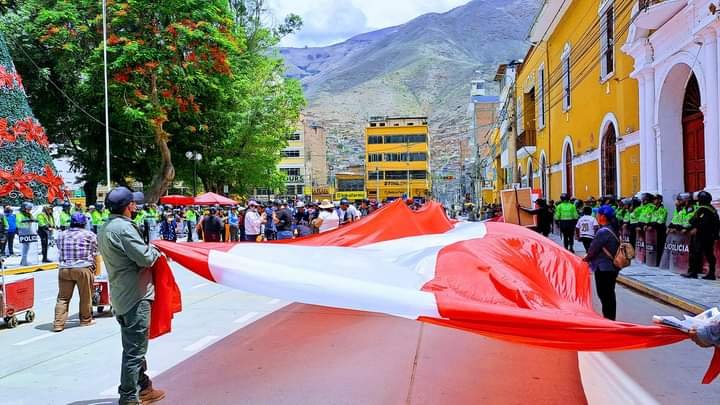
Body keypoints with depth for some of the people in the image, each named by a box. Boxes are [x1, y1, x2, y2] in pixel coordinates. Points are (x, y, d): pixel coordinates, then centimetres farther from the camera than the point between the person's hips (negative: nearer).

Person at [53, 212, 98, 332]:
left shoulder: (61, 235, 12)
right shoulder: (90, 235, 0)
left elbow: (60, 253, 16)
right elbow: (94, 253, 6)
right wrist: (92, 267, 21)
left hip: (64, 269, 4)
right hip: (84, 268, -3)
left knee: (63, 297, 8)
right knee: (86, 296, 9)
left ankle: (58, 324, 4)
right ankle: (85, 320, 20)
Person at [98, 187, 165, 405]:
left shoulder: (105, 228, 12)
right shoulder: (124, 227, -19)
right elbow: (145, 258, -22)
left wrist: (149, 250, 10)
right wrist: (155, 251, -2)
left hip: (121, 295, 10)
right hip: (135, 296, -10)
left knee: (134, 346, 20)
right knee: (135, 349, -2)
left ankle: (142, 386, 32)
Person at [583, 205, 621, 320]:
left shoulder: (603, 232, -20)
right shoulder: (612, 230, 9)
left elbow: (594, 248, -15)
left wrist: (587, 258, 4)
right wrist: (590, 257, 13)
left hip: (603, 268, -9)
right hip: (612, 267, 9)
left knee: (604, 295, -1)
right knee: (609, 294, 16)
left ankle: (608, 319, 4)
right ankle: (610, 319, 24)